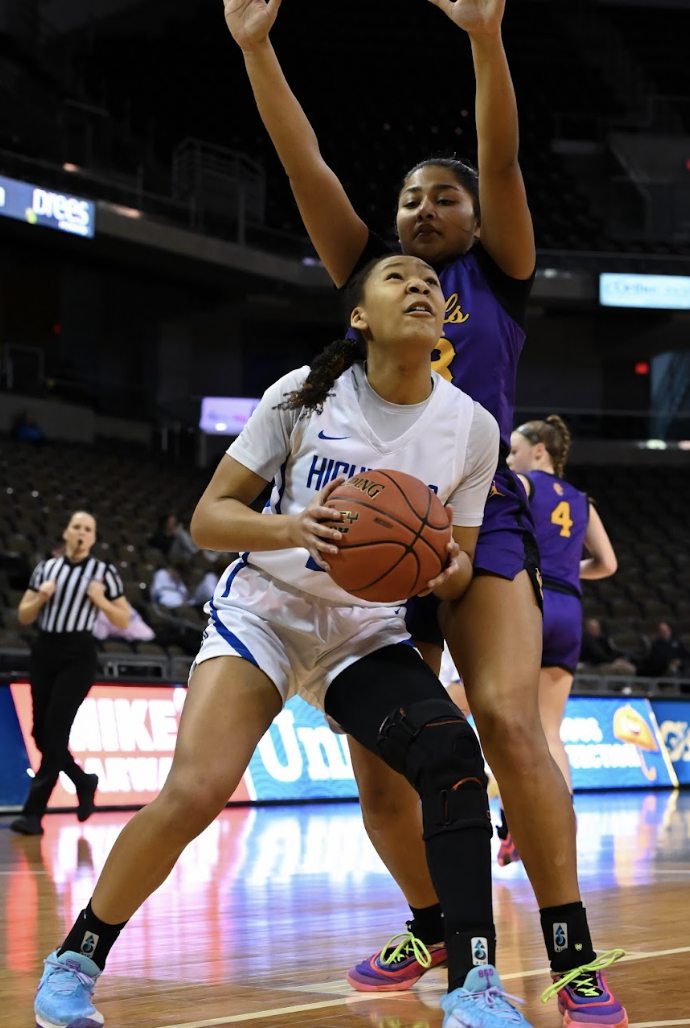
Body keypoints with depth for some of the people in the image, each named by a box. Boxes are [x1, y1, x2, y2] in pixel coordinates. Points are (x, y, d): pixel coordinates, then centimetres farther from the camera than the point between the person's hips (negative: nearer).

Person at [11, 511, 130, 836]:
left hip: (78, 655, -4)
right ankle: (84, 782, 30)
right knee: (41, 733, 4)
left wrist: (100, 600, -12)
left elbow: (124, 621, 3)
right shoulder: (46, 567, 9)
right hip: (44, 652, 4)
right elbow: (23, 617, 11)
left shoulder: (104, 572, 1)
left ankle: (33, 813, -9)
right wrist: (40, 598, -7)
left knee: (55, 732, -11)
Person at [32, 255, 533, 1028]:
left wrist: (447, 572, -21)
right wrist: (291, 528, -29)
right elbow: (208, 516, -9)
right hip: (265, 609, -2)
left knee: (452, 752, -26)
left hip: (368, 631, 2)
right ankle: (76, 959, 1)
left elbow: (459, 564, 5)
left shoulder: (471, 427, -5)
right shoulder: (305, 395, -10)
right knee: (194, 791, -21)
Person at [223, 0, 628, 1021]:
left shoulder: (496, 276, 8)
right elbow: (306, 167, 5)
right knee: (379, 772, 1)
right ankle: (434, 927, 24)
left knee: (509, 724, -24)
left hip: (482, 525, -4)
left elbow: (502, 161, -8)